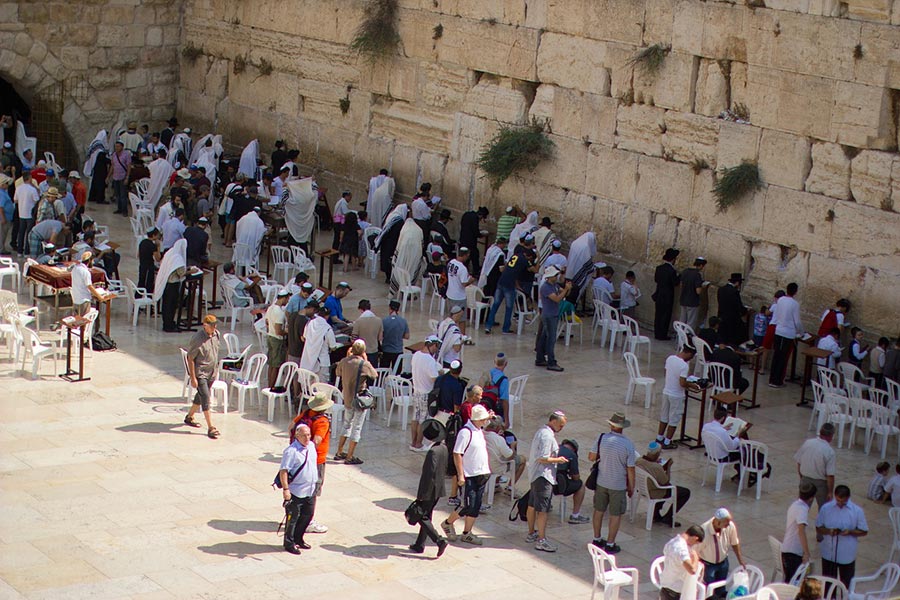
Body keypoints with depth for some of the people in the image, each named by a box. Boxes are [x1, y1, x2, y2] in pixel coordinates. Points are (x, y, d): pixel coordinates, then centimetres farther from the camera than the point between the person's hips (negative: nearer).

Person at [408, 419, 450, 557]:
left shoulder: (433, 452, -24)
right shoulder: (444, 448, 3)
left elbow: (429, 474, -24)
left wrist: (420, 495, -18)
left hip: (430, 490, -9)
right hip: (439, 489, 9)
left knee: (421, 517, 1)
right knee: (426, 516, 17)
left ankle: (439, 541, -8)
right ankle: (419, 545, 25)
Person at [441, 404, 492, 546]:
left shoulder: (479, 430, 11)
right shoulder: (465, 432, -17)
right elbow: (457, 454, -19)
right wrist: (460, 475, -21)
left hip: (481, 475, 8)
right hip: (468, 476, -8)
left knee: (476, 506, 8)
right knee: (467, 505, -7)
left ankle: (467, 533, 17)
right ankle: (448, 523, 15)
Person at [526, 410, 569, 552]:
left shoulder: (540, 432, 13)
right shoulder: (547, 436, -20)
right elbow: (543, 458, -24)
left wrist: (556, 457, 17)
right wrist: (558, 460, -12)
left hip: (534, 474, 11)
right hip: (543, 476, -11)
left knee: (532, 505, 18)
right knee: (543, 509, -10)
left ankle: (531, 534, 30)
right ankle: (541, 540, -11)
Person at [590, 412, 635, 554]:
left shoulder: (601, 438, -11)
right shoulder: (628, 445, -16)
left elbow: (591, 457, -3)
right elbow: (630, 469, -11)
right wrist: (631, 487, 1)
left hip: (601, 482, 3)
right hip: (618, 486, -3)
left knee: (599, 510, 18)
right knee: (616, 515, 8)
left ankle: (597, 539, 30)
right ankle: (610, 544, 14)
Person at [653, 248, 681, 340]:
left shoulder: (659, 268, -1)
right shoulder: (672, 271, -19)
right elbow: (675, 283, -13)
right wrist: (679, 276, 1)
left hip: (659, 295, 6)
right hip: (667, 296, -6)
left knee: (658, 314, 13)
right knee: (666, 315, 3)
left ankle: (657, 333, 19)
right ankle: (662, 335, 6)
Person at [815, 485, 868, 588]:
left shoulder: (857, 511, -9)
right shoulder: (826, 508, -6)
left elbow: (864, 532, -3)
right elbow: (818, 528, 1)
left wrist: (850, 532, -21)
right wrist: (828, 531, -20)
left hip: (847, 555, -1)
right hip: (828, 553, 1)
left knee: (847, 584, 11)